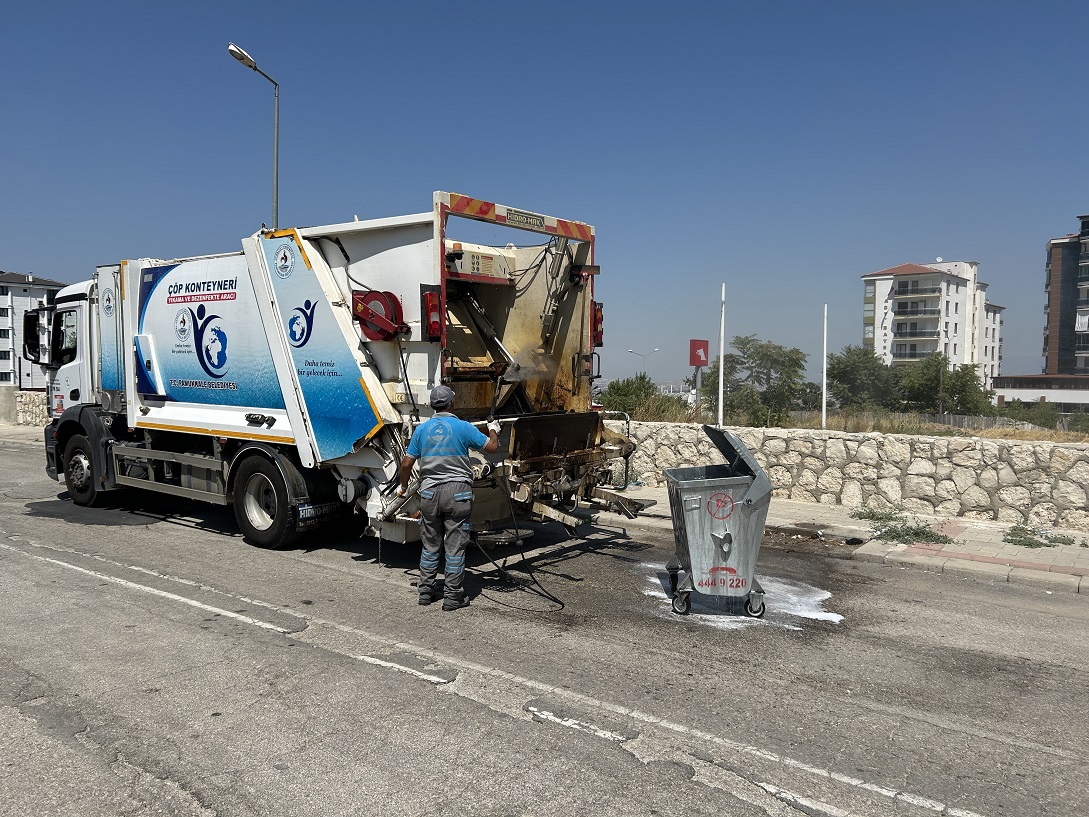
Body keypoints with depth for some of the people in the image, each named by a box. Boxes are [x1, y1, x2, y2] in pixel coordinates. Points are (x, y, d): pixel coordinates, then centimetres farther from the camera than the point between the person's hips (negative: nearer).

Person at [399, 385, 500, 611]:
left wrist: (404, 487, 22)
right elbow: (492, 446, 1)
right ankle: (452, 597, 8)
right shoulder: (463, 427, -5)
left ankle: (425, 591, 23)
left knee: (430, 545, 15)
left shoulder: (421, 429, 4)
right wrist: (493, 429, 22)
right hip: (457, 492, -3)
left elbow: (406, 464, 6)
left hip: (429, 492, 3)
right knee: (455, 547, 3)